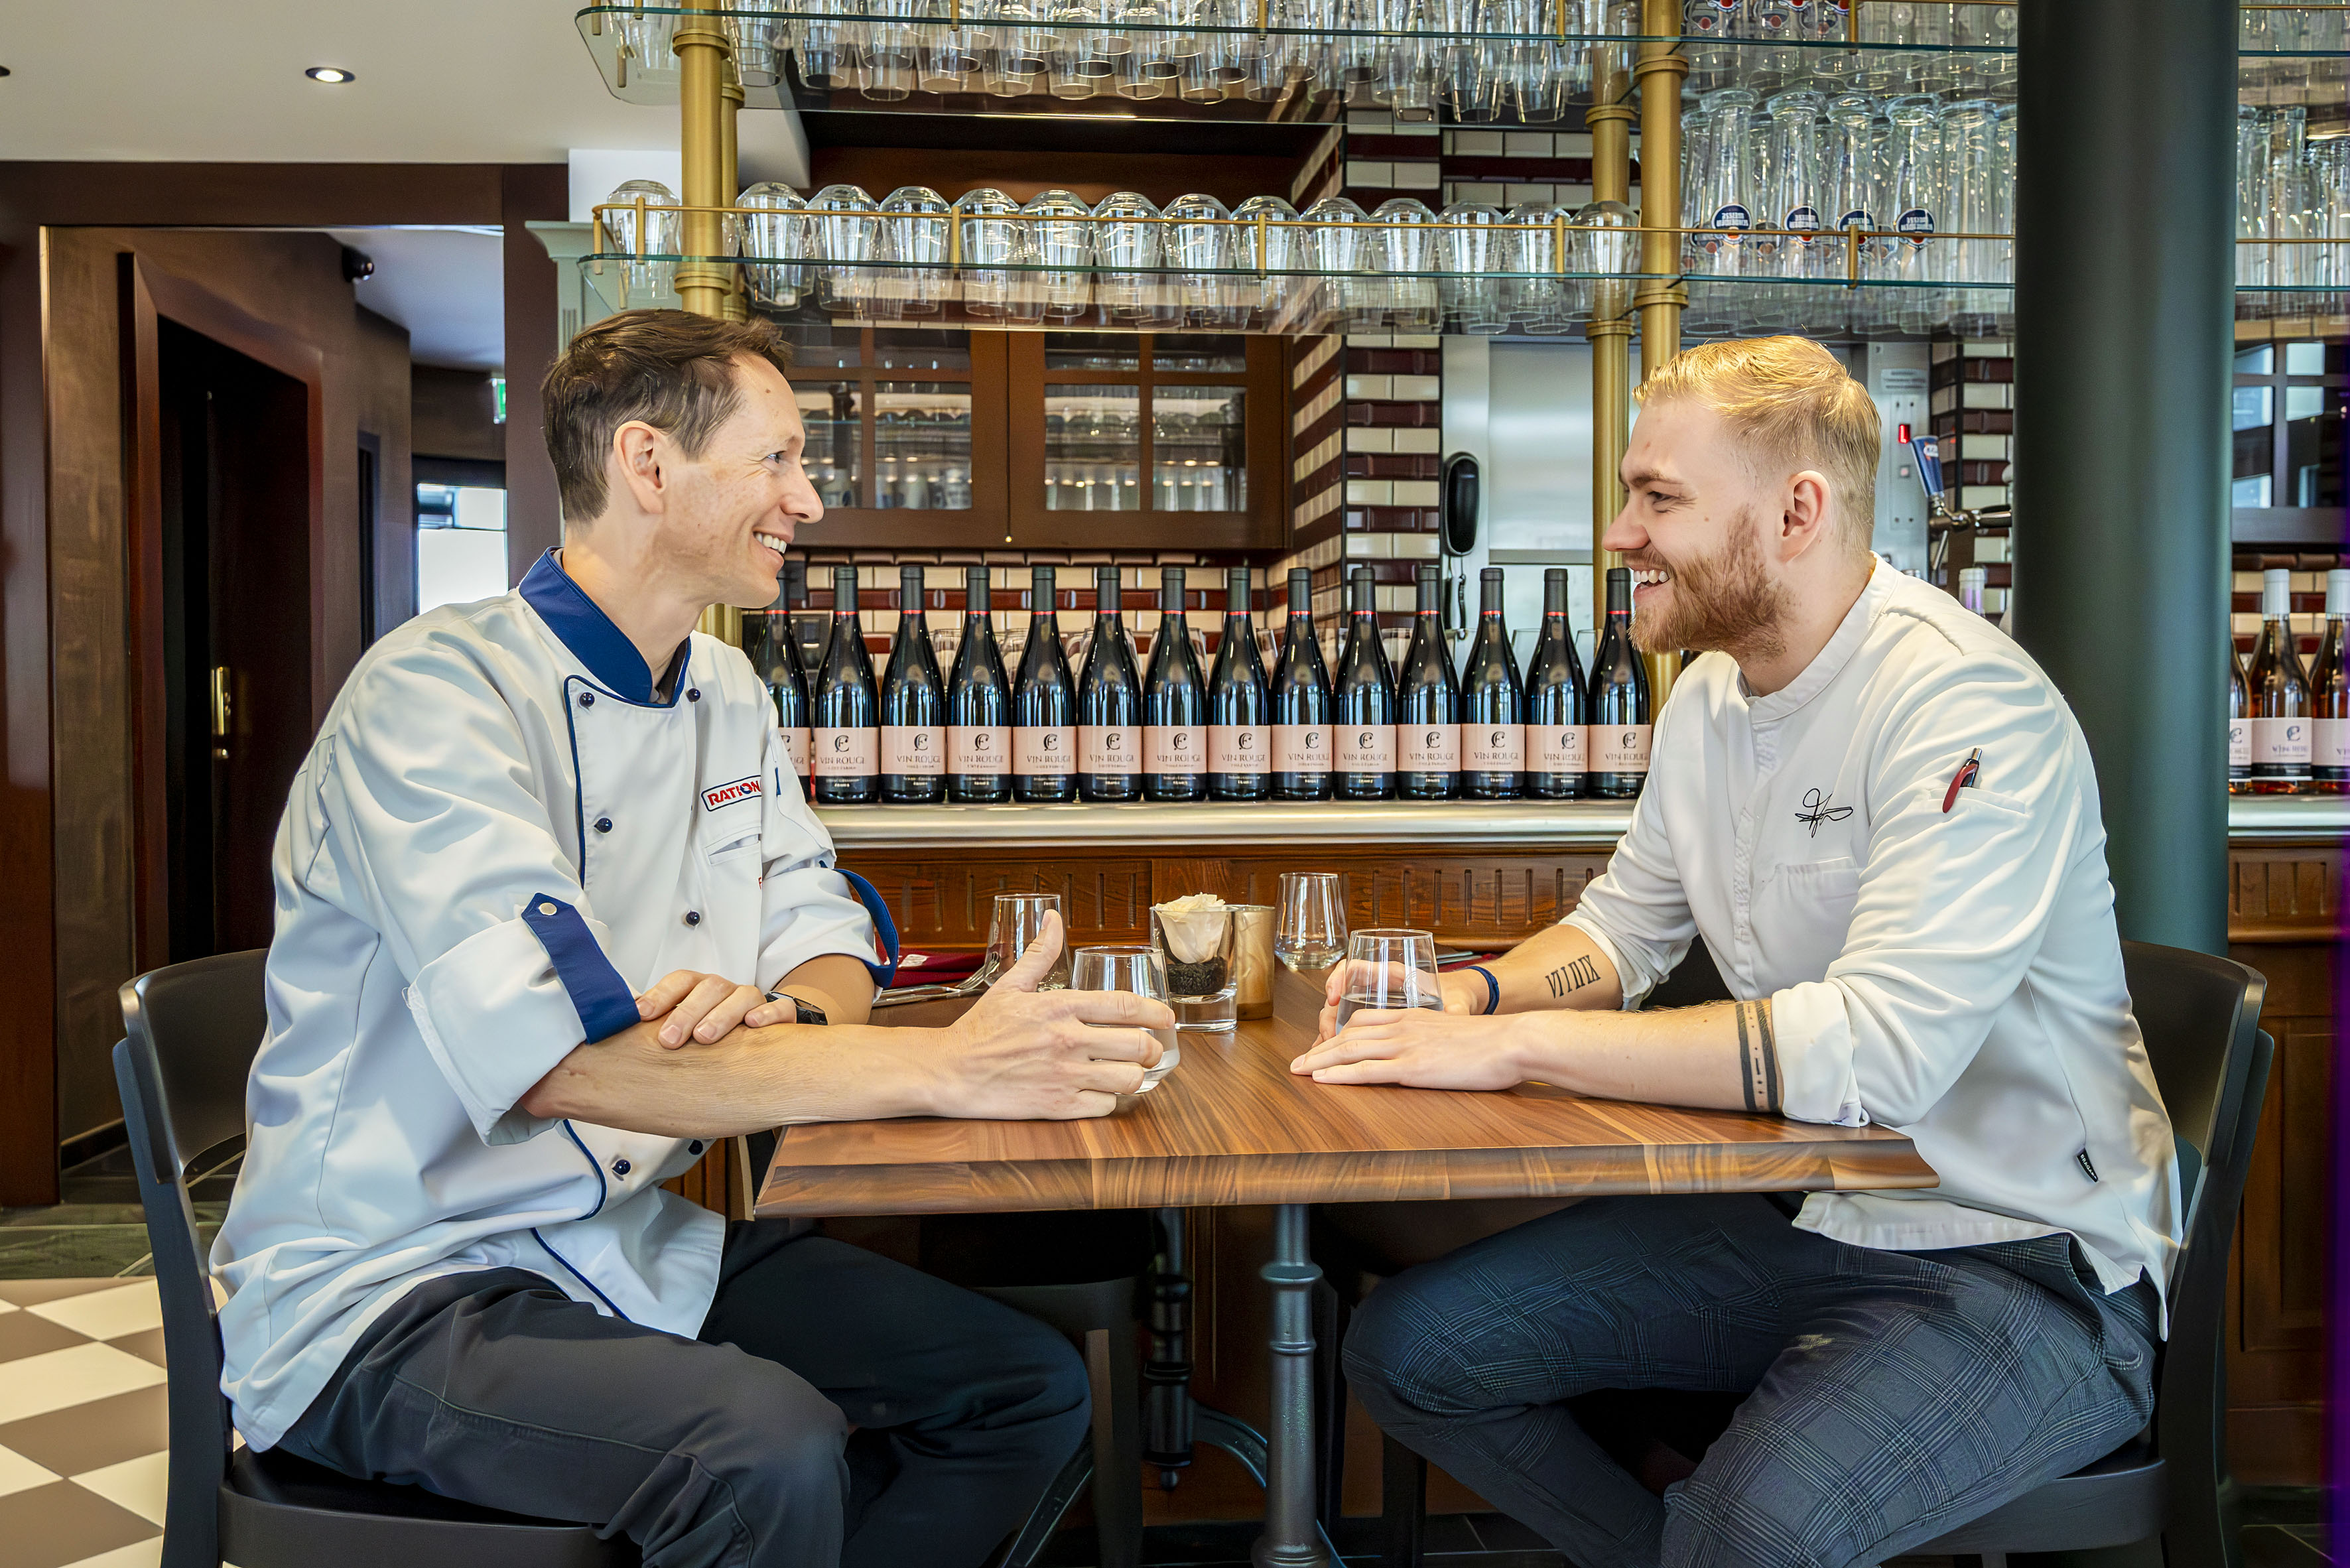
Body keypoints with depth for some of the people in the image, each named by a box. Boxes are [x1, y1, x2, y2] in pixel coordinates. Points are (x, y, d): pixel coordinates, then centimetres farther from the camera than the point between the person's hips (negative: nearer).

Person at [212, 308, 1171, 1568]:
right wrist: (948, 1067, -34)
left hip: (631, 1242, 8)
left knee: (1031, 1388, -2)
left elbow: (830, 933, 7)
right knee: (769, 1453, -32)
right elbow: (556, 1053, -31)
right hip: (390, 1289, -7)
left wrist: (776, 1012, -19)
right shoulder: (437, 690, -19)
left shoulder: (726, 698, 8)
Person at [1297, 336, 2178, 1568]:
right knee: (1408, 1347, -3)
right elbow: (1626, 924, 15)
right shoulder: (1711, 692, 5)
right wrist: (1467, 995, -7)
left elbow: (1877, 1046, -32)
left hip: (2020, 1263, -7)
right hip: (1791, 1211, 7)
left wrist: (1514, 1044, -29)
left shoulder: (1967, 708, -21)